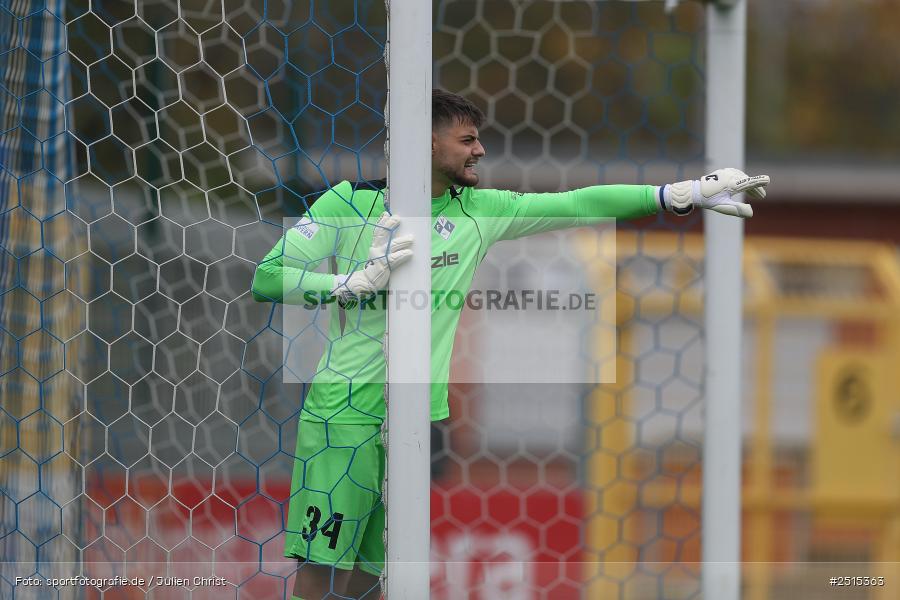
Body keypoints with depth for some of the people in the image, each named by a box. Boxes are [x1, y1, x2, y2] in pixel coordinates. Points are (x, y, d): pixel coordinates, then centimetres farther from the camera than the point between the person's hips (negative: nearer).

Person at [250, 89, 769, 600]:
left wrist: (690, 193, -4)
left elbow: (579, 204, 3)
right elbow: (268, 278, -5)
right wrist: (358, 282, -18)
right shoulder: (349, 201, -3)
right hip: (343, 409, -4)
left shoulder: (478, 210, 9)